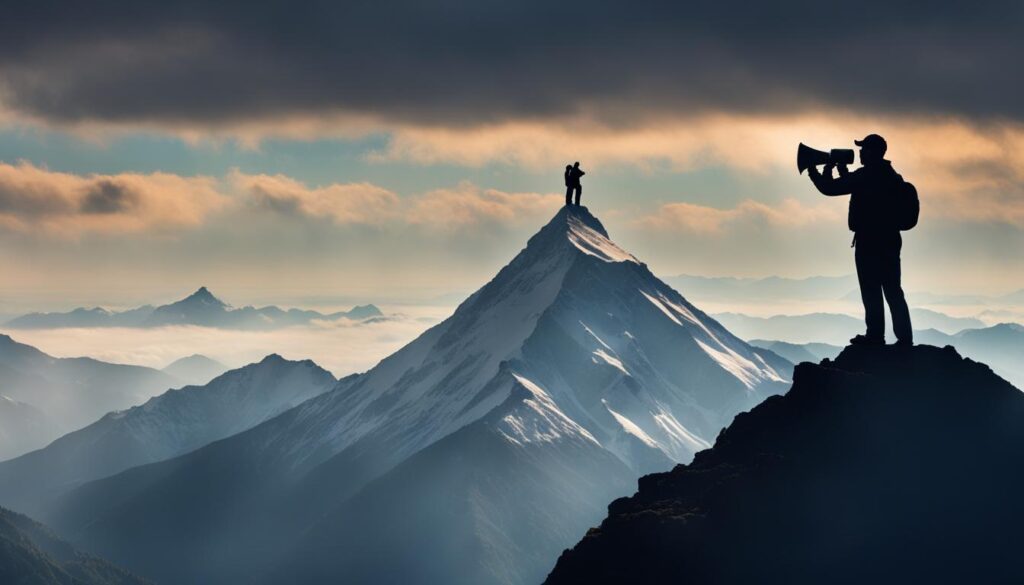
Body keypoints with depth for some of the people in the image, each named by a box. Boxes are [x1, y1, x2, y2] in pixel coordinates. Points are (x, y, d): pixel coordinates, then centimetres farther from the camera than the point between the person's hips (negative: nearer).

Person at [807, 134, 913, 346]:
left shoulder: (865, 175, -12)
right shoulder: (891, 177, 14)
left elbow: (829, 188, -10)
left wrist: (818, 170, 8)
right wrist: (844, 172, 27)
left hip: (869, 241, -8)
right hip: (890, 240, 8)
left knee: (871, 291, -5)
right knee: (893, 291, 8)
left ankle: (875, 335, -6)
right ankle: (904, 337, 5)